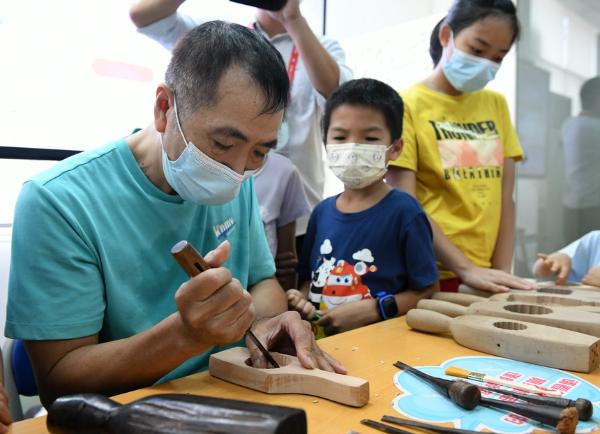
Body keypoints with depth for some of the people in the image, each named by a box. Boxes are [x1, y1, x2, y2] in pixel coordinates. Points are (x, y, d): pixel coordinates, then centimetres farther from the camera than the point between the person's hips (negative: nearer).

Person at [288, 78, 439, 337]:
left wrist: (373, 309, -13)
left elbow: (428, 291, -4)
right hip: (320, 337, 4)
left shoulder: (404, 212, -8)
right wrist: (300, 298, -1)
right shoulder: (322, 211, 8)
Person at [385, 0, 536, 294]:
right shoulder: (407, 104, -6)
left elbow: (505, 198, 7)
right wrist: (466, 269, -17)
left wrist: (501, 271, -2)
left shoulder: (496, 105, 10)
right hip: (428, 276, -5)